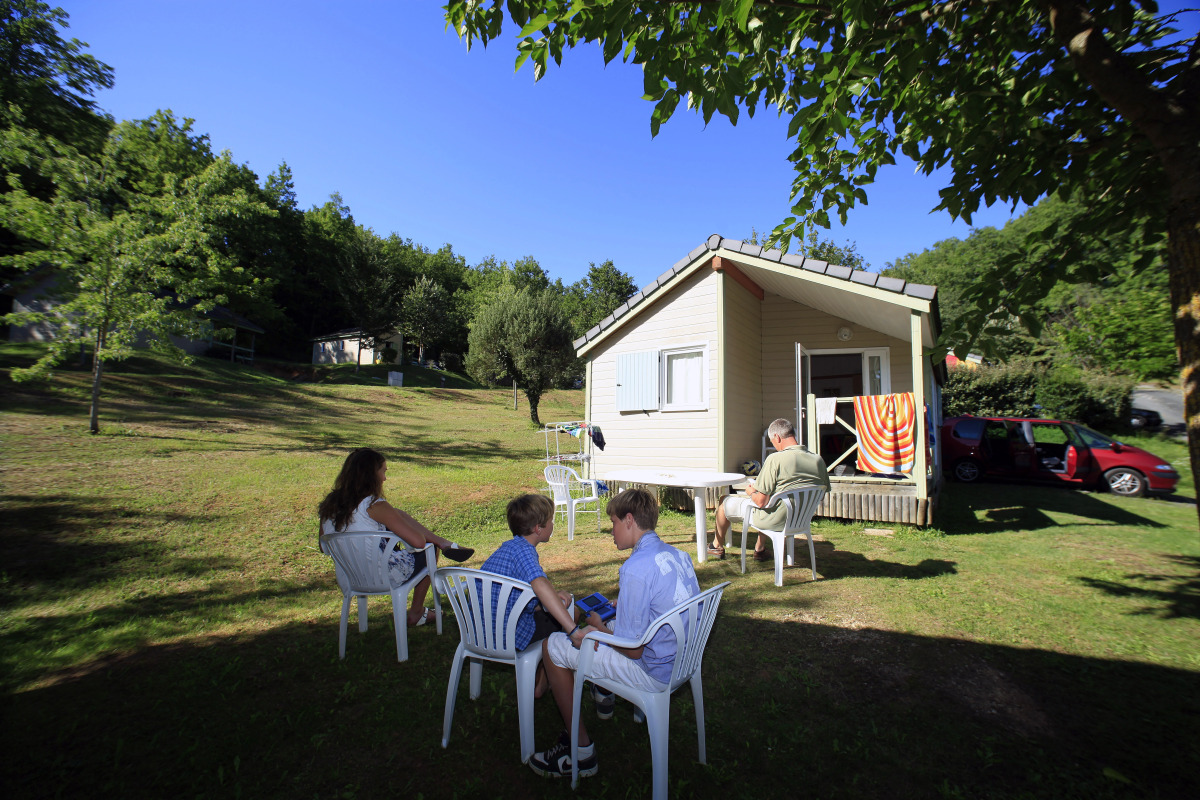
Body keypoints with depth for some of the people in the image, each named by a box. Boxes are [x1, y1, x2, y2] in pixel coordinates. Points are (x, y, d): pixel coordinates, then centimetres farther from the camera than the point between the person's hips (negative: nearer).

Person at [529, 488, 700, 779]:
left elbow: (633, 649, -21)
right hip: (684, 662, 9)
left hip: (654, 673, -8)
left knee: (553, 646, 2)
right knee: (604, 619, 24)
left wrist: (598, 627, -5)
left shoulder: (635, 568, -26)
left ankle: (581, 751, 10)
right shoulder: (679, 555, -1)